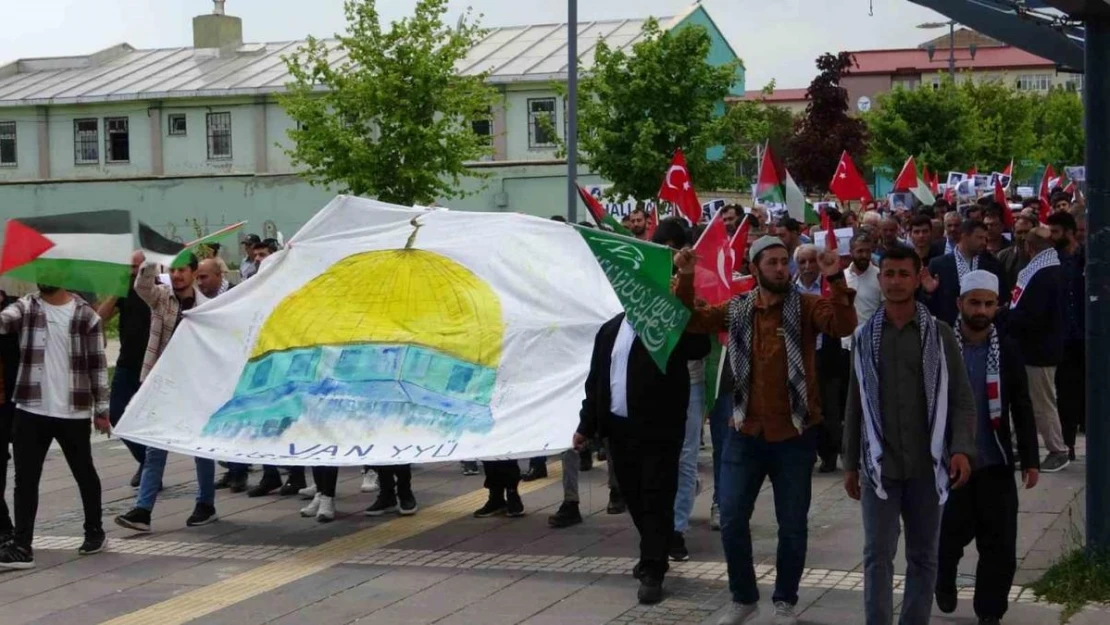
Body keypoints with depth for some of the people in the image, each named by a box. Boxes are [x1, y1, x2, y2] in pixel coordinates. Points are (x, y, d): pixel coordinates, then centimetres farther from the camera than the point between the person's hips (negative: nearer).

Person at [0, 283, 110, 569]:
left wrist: (101, 409, 1)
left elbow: (97, 364, 1)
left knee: (84, 473, 13)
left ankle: (94, 531, 31)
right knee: (25, 478, 0)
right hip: (30, 410, 1)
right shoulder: (25, 308, 2)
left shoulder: (86, 315, -1)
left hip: (74, 412, -1)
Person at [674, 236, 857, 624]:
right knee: (732, 519, 4)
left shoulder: (806, 306, -6)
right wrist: (685, 280, -11)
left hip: (794, 434, -2)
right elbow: (691, 320, 4)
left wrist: (835, 280, -34)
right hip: (745, 432, 3)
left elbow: (843, 326, -21)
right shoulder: (736, 310, 4)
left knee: (792, 524, 7)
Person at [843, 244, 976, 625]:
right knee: (878, 554, -5)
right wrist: (851, 463, 8)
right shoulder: (865, 336, 6)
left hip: (927, 465, 0)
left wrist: (961, 448, -15)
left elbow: (961, 400, 0)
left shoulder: (940, 334, 1)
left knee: (923, 557, 8)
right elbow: (855, 405, 9)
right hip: (880, 464, 0)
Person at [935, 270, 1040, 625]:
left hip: (995, 463, 1)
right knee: (951, 535, 11)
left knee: (1000, 545, 0)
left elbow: (1022, 408, 4)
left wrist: (1030, 459, 0)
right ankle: (945, 582, 41)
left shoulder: (1007, 350, 0)